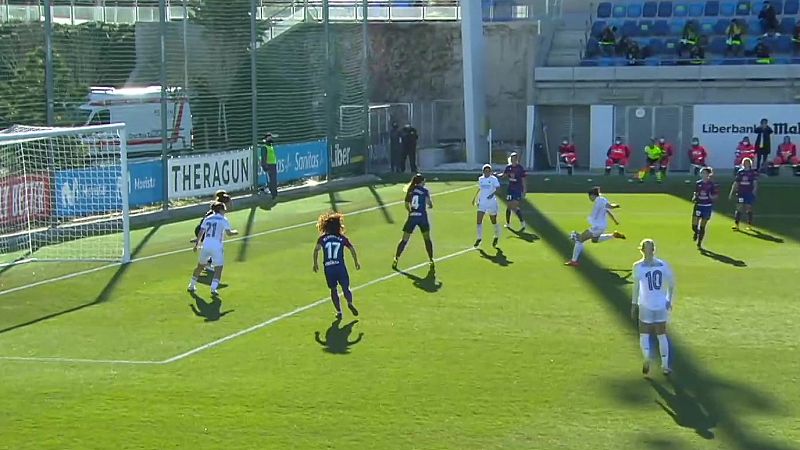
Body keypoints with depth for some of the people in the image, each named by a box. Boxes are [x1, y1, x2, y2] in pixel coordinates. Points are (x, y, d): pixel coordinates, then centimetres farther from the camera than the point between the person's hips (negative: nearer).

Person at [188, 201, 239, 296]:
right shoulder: (223, 220, 1)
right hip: (216, 246, -5)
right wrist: (235, 232, 15)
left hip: (206, 245, 5)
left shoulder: (207, 219, 13)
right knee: (218, 268, 2)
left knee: (200, 266, 20)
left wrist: (196, 244, 13)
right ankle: (214, 287, -14)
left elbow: (201, 233, 9)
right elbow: (228, 233, -5)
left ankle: (192, 285, 29)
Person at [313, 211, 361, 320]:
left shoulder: (322, 238, 3)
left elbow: (316, 249, -12)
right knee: (346, 287, 6)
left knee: (333, 289, 13)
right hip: (340, 266, 0)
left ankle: (339, 311, 8)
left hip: (328, 268, 1)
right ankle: (350, 303, -22)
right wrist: (356, 262, 10)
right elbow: (352, 249, 0)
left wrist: (315, 263, -6)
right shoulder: (342, 238, 5)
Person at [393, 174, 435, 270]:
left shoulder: (410, 190, 6)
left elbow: (407, 205, 11)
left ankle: (396, 260, 7)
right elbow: (430, 205, -7)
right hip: (422, 217, -2)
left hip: (412, 217, 2)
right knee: (427, 239, 14)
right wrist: (429, 205, 15)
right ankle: (431, 260, 12)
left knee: (404, 239, 9)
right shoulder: (424, 191, -4)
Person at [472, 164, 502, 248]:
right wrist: (475, 198, 28)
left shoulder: (493, 179, -6)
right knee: (479, 221, -9)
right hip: (482, 203, 3)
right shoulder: (480, 179, 8)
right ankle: (479, 238, 1)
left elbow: (498, 188, -18)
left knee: (494, 222, 8)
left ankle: (496, 237, 32)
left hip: (492, 203, -3)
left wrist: (493, 194, -36)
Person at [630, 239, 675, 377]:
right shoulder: (663, 265, 2)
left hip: (645, 306, -3)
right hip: (661, 305, 3)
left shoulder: (638, 266, -8)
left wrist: (634, 305, -2)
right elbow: (671, 284, 6)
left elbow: (636, 287, -9)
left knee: (644, 334, 9)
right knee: (661, 335, 13)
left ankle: (647, 358, -15)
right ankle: (665, 366, 14)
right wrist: (669, 300, 17)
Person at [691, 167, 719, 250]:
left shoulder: (712, 184, -4)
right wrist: (694, 198, -5)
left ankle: (699, 243, 14)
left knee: (702, 226, 2)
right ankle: (696, 232, 30)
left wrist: (712, 197, -19)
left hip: (707, 206, -2)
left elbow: (716, 194, 1)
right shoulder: (698, 183, 4)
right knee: (694, 225, -6)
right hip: (698, 205, 2)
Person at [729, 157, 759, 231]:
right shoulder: (740, 172, 9)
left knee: (749, 209, 3)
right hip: (740, 193, 2)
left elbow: (755, 182, -3)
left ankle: (749, 225, 13)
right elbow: (735, 183, 12)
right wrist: (731, 192, 10)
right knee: (739, 209, -4)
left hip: (750, 193, -2)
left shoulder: (753, 173, 2)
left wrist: (755, 189, -21)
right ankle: (736, 225, -4)